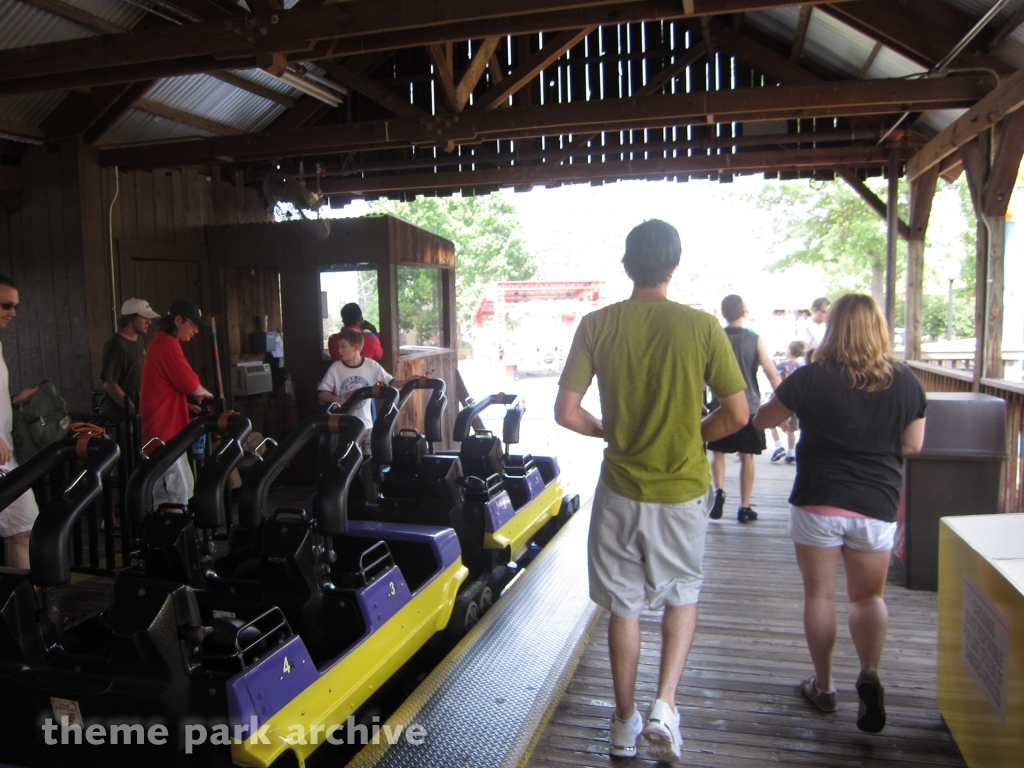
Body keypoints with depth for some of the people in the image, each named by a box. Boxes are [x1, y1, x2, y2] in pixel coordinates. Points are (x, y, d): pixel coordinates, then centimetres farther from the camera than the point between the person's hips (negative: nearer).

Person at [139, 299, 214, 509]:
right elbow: (191, 385, -15)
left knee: (166, 493, 14)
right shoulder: (168, 344, -14)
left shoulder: (160, 342, 18)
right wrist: (205, 394, 5)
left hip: (160, 429, 11)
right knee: (177, 495, -9)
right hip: (165, 431, -11)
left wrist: (187, 406, 12)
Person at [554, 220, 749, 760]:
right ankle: (664, 706, 11)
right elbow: (737, 414, -7)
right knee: (683, 595, 23)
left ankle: (625, 724, 28)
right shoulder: (701, 326, -10)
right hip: (683, 489, 0)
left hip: (621, 490, 1)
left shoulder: (597, 325, -7)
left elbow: (566, 411, -7)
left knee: (624, 606, 15)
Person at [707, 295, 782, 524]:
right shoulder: (755, 339, -5)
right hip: (749, 406, -1)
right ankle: (744, 507, 11)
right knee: (747, 457, 8)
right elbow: (773, 374, -9)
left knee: (717, 451, 16)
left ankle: (719, 491, -5)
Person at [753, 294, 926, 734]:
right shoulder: (906, 382, -3)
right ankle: (869, 672, -3)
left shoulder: (812, 378, -11)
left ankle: (823, 686, 24)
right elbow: (913, 446, 5)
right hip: (877, 505, 2)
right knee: (869, 597, 18)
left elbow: (762, 420, 0)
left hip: (817, 503, -2)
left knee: (819, 594, 13)